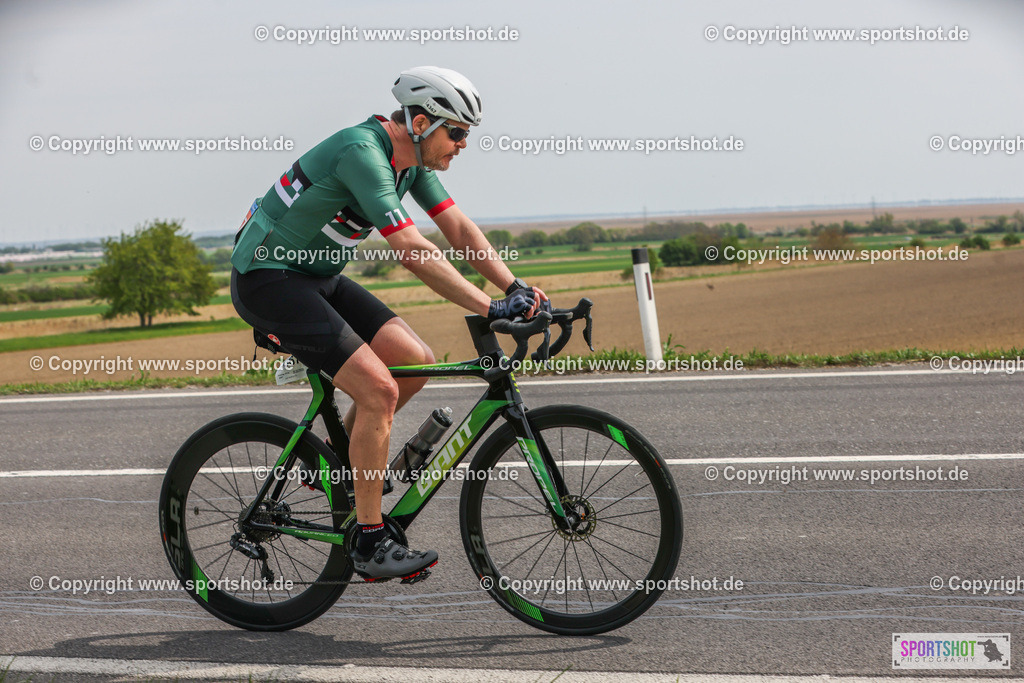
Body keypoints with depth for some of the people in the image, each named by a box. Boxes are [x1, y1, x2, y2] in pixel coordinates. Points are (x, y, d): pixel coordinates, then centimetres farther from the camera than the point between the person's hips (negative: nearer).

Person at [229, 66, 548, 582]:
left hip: (316, 276, 9)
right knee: (378, 387, -19)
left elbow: (459, 229, 4)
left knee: (416, 362, 0)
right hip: (266, 278, -9)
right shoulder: (362, 151, -26)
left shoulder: (413, 157, 3)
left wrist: (517, 288, -9)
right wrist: (490, 308, -33)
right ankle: (369, 542, -10)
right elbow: (411, 251, -32)